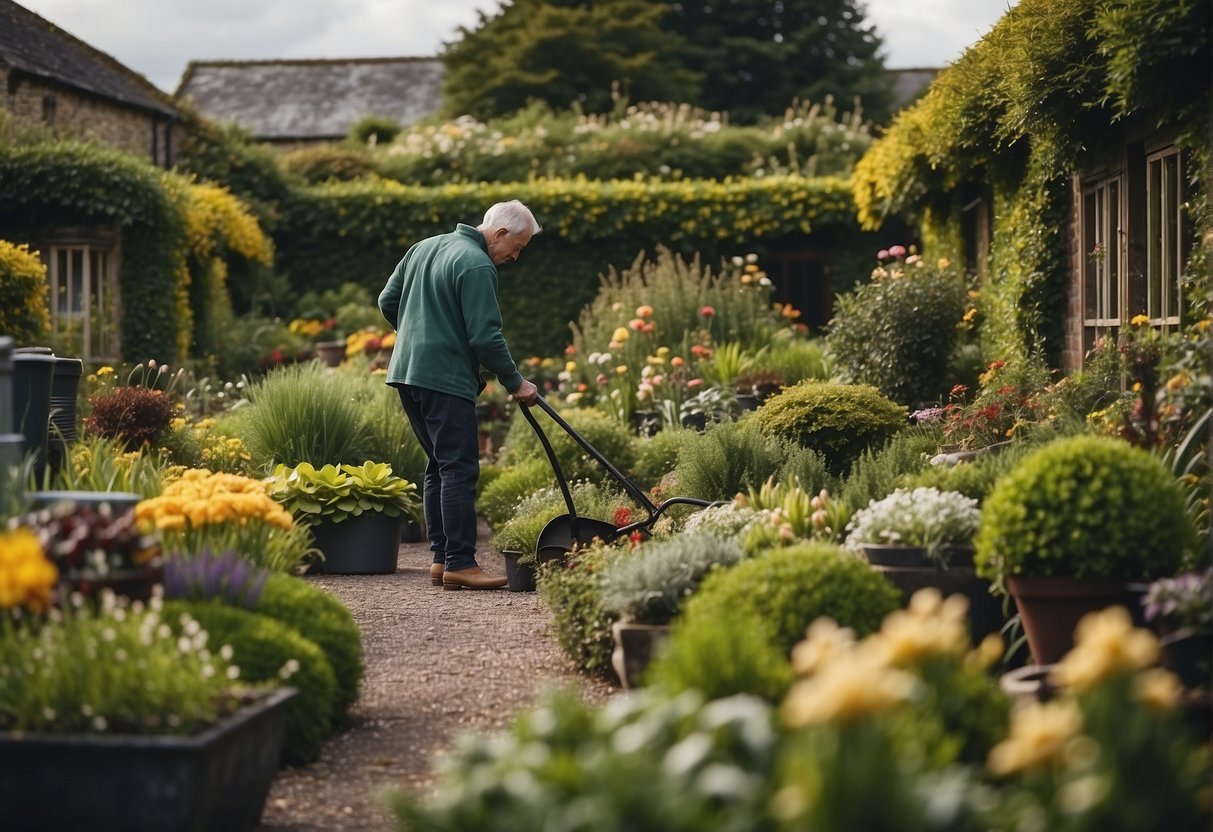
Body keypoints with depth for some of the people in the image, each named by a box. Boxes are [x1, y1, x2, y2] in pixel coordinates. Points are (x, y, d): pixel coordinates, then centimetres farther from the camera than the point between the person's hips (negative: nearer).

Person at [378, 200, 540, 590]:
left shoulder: (424, 247, 16)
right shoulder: (477, 265, -12)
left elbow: (388, 302, 22)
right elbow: (485, 337, -16)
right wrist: (515, 383, -6)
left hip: (406, 372, 9)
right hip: (445, 379, -9)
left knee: (439, 466, 14)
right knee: (459, 470, -8)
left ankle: (441, 558, 15)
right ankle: (460, 563, -10)